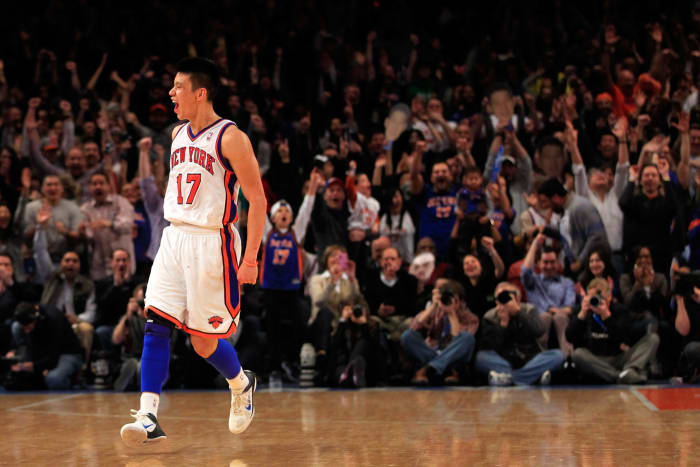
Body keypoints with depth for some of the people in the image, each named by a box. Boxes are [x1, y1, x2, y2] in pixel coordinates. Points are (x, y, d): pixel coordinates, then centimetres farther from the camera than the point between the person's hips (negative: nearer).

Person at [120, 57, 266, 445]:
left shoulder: (230, 138, -11)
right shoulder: (178, 135, 12)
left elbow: (257, 200, -12)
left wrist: (250, 258, -16)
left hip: (212, 244, -6)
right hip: (174, 238, 7)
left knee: (205, 344, 2)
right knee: (155, 325, -8)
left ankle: (242, 385, 32)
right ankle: (148, 418, -11)